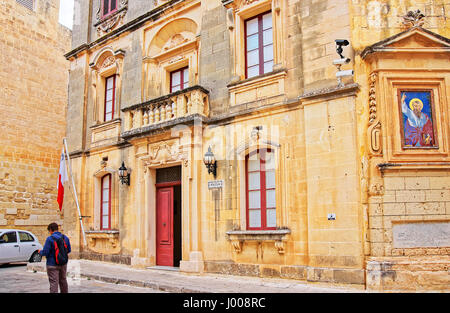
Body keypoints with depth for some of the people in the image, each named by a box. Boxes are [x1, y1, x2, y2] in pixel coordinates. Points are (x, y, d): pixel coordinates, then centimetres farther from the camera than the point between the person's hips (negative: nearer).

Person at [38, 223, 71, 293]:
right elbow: (68, 250, 7)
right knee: (63, 281, 18)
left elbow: (45, 252, -16)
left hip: (53, 264, -5)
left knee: (54, 283, -1)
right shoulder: (65, 237, 2)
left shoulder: (50, 238, -15)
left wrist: (40, 252, 5)